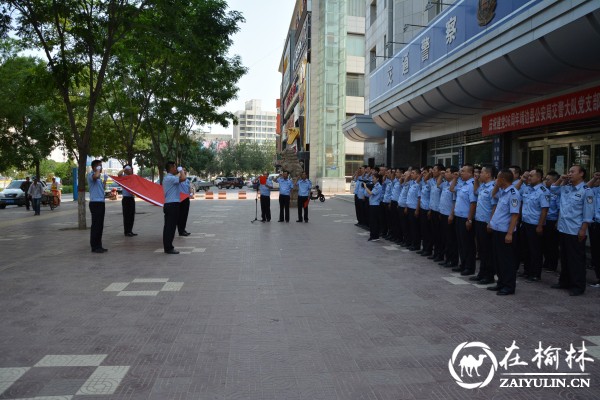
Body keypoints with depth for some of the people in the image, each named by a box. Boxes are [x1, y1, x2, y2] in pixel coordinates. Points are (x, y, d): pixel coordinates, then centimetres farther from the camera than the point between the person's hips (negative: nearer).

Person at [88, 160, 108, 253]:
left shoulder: (99, 177, 20)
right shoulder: (91, 174, -7)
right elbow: (96, 176, -31)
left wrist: (105, 180, 22)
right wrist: (98, 169, -14)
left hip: (100, 202, 9)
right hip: (95, 203, -9)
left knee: (100, 225, 12)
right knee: (96, 225, -7)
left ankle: (98, 246, 18)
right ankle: (94, 247, -3)